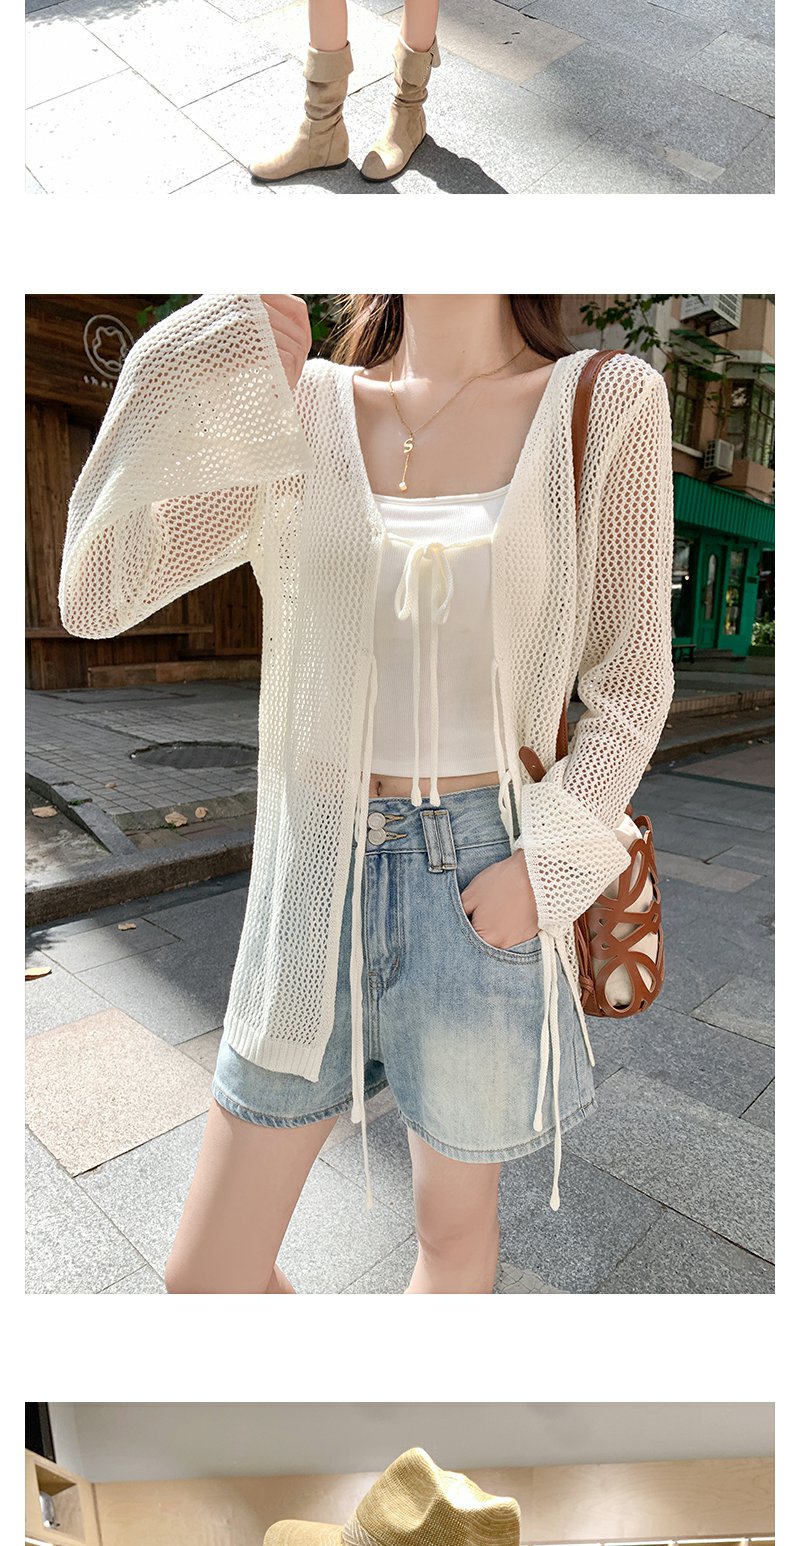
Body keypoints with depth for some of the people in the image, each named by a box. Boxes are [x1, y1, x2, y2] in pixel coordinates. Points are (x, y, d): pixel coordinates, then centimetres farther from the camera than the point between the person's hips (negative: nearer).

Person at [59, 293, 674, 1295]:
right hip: (314, 867, 2)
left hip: (481, 879, -1)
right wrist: (202, 386, -13)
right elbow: (94, 598, -3)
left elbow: (631, 677, 1)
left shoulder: (607, 404, 0)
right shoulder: (301, 408, 3)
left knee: (454, 1228, 21)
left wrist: (547, 860, -10)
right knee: (204, 1275, 14)